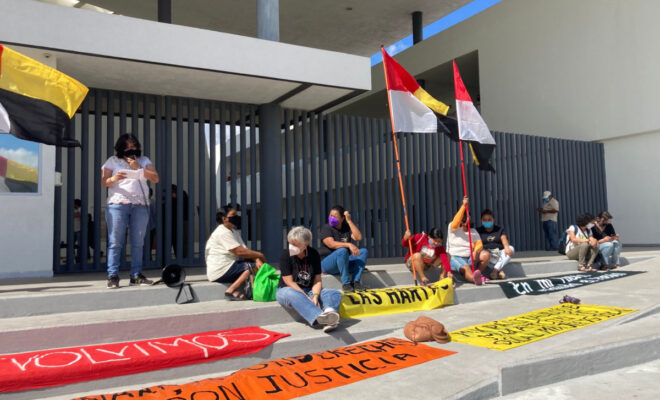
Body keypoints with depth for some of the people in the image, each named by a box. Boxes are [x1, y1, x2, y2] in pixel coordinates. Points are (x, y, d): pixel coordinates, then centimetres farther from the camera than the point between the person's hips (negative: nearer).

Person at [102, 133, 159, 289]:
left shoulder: (144, 161, 18)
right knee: (115, 242, -6)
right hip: (118, 204, -2)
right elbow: (103, 182, 6)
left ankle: (136, 275, 5)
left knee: (138, 242, 1)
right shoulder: (113, 161, 13)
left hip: (140, 205, 2)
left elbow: (155, 178, 5)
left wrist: (138, 168, -5)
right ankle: (113, 276, -4)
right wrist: (113, 179, -16)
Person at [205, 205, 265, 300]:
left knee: (258, 264, 0)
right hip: (220, 272, -10)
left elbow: (245, 250, 7)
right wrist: (259, 255, -10)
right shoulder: (223, 233, -15)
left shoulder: (234, 231, 17)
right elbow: (240, 252, -21)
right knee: (253, 266, -19)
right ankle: (231, 291, -18)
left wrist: (257, 259, -13)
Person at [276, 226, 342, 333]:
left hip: (309, 290, 4)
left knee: (335, 293, -18)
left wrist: (315, 296, -24)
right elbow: (289, 282, -16)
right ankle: (319, 317, -61)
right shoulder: (285, 255, -11)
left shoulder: (314, 254, -1)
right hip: (286, 290, -4)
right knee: (293, 295, -40)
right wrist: (307, 298, -25)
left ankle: (329, 311, -53)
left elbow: (317, 280, -4)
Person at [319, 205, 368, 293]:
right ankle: (345, 283, -28)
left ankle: (355, 281, -23)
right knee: (342, 251, -35)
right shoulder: (326, 228, -4)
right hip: (327, 264, -5)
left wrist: (349, 221, -8)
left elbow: (358, 237, -7)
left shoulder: (347, 227, 11)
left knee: (364, 251, -14)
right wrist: (349, 245, -35)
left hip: (345, 262, 5)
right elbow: (331, 244, -22)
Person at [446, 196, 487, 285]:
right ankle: (475, 279, -66)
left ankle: (478, 274, -12)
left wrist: (475, 252, -21)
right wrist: (464, 205, -28)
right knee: (465, 268, -36)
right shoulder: (453, 228, 1)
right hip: (455, 258, -5)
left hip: (469, 259, 5)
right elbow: (456, 220, -22)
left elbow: (479, 244, 2)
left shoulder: (473, 231, 14)